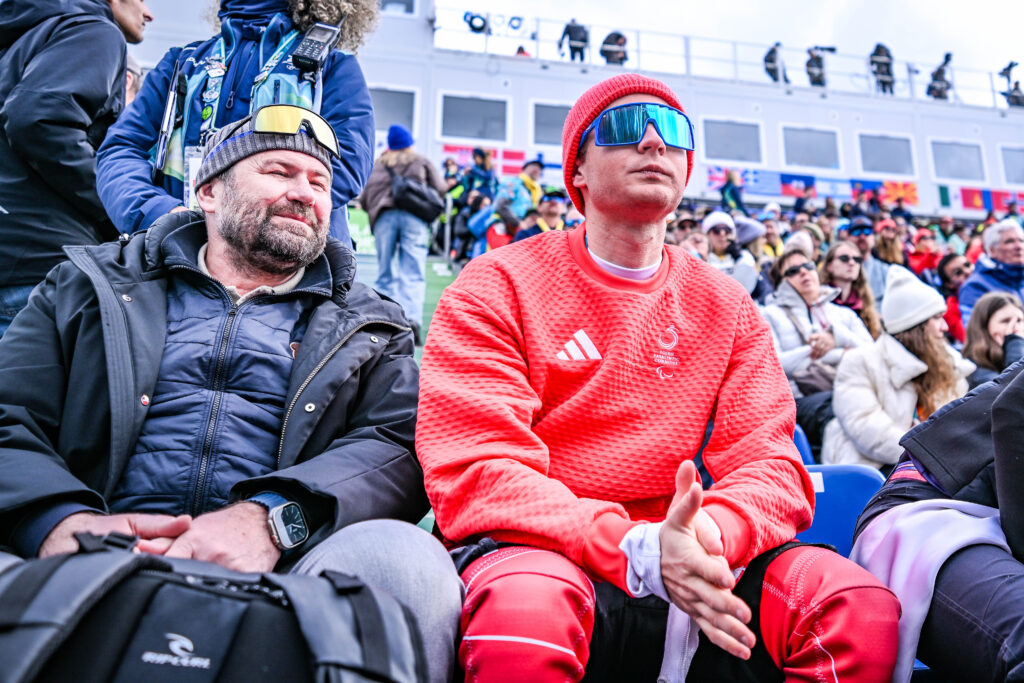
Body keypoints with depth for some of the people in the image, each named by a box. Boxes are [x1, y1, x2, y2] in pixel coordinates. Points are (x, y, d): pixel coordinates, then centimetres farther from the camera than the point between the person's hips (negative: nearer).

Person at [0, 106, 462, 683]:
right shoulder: (93, 284, 20)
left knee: (405, 557, -30)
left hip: (275, 570, 2)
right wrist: (65, 521, -15)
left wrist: (270, 518, -19)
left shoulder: (370, 328, 18)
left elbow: (399, 447, 1)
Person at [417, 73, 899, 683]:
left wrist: (713, 530, -23)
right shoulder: (498, 287, -1)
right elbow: (474, 472, -12)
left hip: (682, 560, 4)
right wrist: (638, 549, -25)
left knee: (860, 607, -22)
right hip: (539, 552, -3)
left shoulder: (727, 307, 11)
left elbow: (769, 461, 3)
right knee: (526, 617, -38)